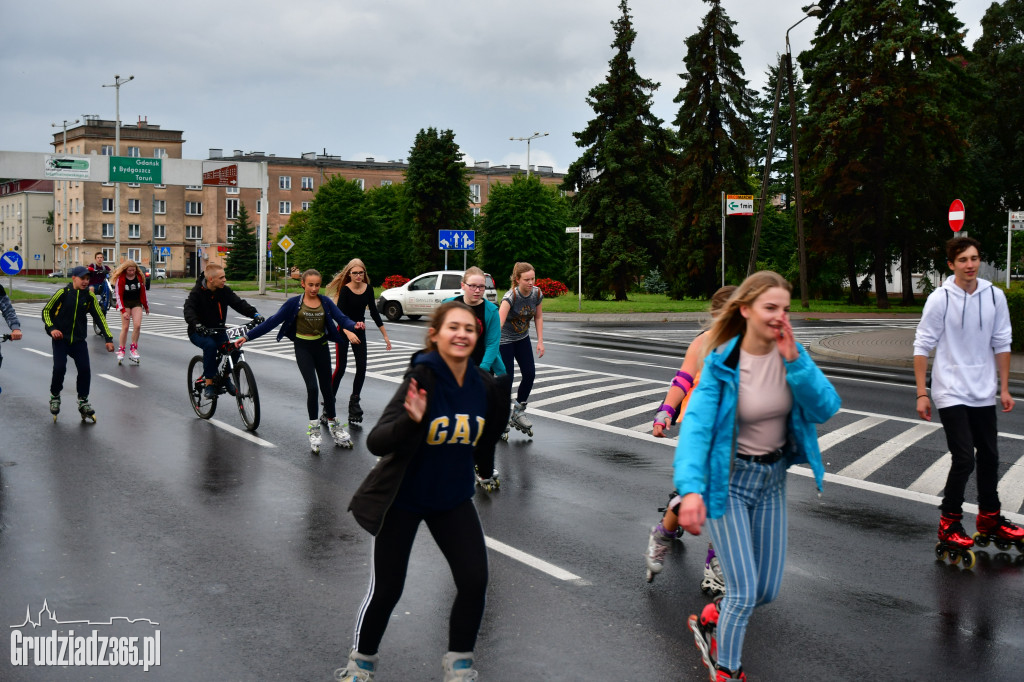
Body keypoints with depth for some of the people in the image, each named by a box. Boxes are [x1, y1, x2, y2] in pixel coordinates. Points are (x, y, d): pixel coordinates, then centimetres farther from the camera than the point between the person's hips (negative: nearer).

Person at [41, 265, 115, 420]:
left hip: (79, 340, 3)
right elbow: (46, 311, 0)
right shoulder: (63, 293, -10)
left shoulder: (89, 296, -2)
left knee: (84, 369, -7)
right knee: (59, 368, -15)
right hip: (60, 338, -3)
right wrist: (52, 328, -14)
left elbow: (99, 317, 4)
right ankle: (55, 397, 12)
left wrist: (108, 338, -1)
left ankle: (83, 402, 12)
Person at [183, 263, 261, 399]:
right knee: (210, 345, -35)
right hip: (199, 332, -4)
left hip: (218, 331, 4)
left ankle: (226, 378, 3)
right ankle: (209, 383, -24)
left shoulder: (225, 291, -3)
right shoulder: (197, 292, -15)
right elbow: (189, 309, -29)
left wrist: (254, 314, -28)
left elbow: (239, 303, -9)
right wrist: (196, 325, -49)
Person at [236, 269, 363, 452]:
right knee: (312, 387, -13)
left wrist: (354, 325, -35)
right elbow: (273, 321, -9)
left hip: (321, 347, 2)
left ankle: (333, 424, 27)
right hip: (303, 348, -2)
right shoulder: (294, 303, -8)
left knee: (326, 387, 11)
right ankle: (313, 428, 0)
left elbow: (341, 318, -11)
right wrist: (248, 336, -13)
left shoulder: (326, 302, -2)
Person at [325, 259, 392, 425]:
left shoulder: (368, 288, -3)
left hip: (359, 331, 4)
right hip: (344, 330, -4)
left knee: (361, 367, -1)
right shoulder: (345, 290, -17)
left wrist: (385, 335, 4)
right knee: (340, 368, -9)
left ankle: (354, 400, 12)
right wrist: (348, 333, -43)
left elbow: (374, 312, 5)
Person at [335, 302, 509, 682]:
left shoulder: (485, 386, -9)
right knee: (386, 590, 4)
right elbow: (377, 443, -32)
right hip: (403, 499, -4)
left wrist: (485, 467, 25)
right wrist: (410, 420, -49)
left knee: (475, 582, -3)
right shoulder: (423, 378, -25)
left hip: (453, 499, 4)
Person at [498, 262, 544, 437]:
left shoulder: (537, 294, -11)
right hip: (504, 340, -6)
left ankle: (518, 412, 17)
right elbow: (499, 320, -42)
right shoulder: (510, 296, -29)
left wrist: (540, 341, 0)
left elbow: (538, 317, 5)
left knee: (530, 374, -1)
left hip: (523, 339, 6)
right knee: (507, 378, -7)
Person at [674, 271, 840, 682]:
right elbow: (697, 424, -27)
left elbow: (826, 409, -15)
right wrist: (691, 488, -41)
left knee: (768, 590, 12)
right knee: (744, 592, -8)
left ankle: (709, 621, 41)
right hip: (729, 480, -5)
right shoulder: (722, 362, -19)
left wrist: (794, 360, -27)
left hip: (773, 478, 5)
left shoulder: (791, 353, -6)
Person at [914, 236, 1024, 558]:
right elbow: (922, 347, -8)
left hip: (983, 393, 5)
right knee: (964, 459, -9)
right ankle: (949, 522, 7)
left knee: (989, 457, 14)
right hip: (951, 392, -5)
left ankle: (989, 518, 32)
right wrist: (922, 394, -10)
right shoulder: (940, 299, -11)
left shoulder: (994, 296, 0)